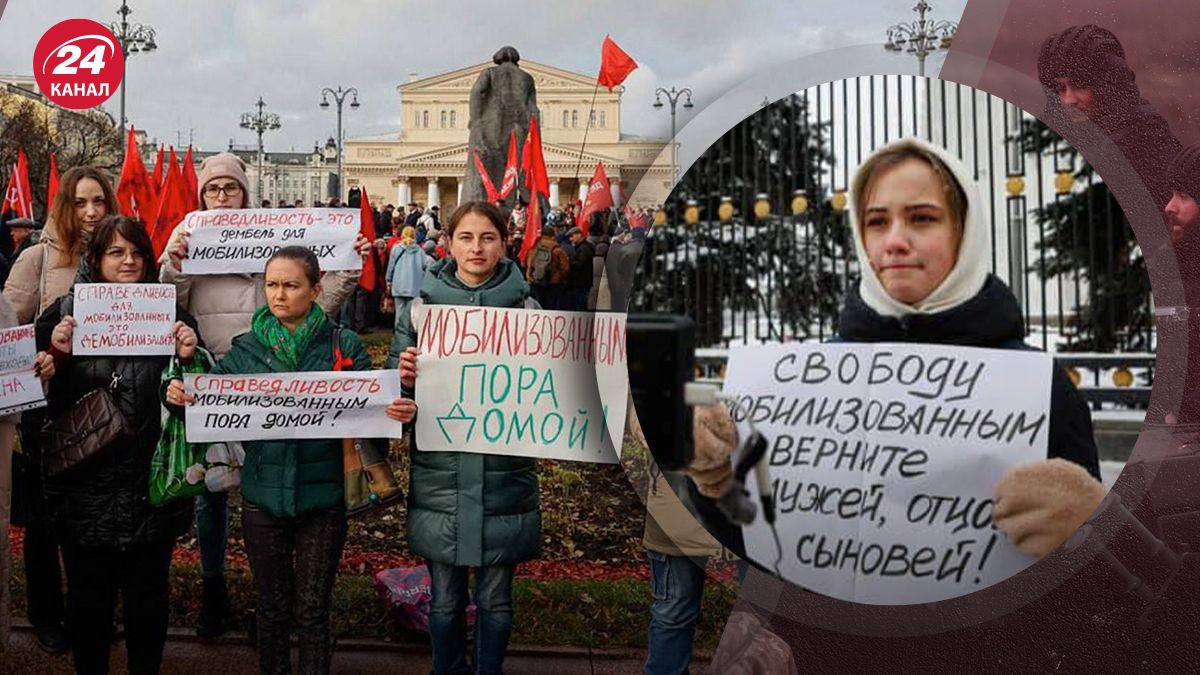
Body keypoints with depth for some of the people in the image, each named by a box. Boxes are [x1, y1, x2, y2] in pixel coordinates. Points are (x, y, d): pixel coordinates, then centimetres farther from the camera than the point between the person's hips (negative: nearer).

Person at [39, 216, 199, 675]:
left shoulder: (171, 313, 1)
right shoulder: (66, 311, 1)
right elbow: (43, 397, 1)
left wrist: (188, 357, -14)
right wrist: (56, 356, -16)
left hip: (151, 485, 0)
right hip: (85, 484, 0)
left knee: (148, 594, 13)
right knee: (88, 596, 11)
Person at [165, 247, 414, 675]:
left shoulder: (344, 346, -4)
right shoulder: (245, 349, 1)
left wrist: (400, 413, -27)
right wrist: (178, 397, -23)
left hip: (322, 498, -1)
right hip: (263, 498, 2)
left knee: (313, 611, 11)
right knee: (272, 608, 16)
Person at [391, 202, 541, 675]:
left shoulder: (524, 305, 1)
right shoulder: (423, 303, 2)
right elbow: (395, 383, 5)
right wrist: (405, 376, -16)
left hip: (504, 475, 0)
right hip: (440, 474, 1)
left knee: (495, 599, 11)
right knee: (445, 598, 12)